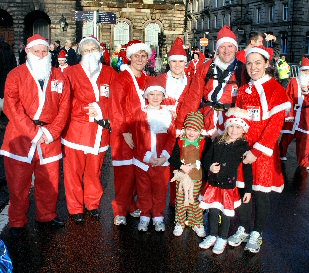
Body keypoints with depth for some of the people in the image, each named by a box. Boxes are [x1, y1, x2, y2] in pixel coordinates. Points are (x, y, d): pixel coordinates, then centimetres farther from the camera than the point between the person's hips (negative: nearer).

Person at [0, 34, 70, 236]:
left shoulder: (59, 77, 9)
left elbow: (64, 107, 4)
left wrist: (51, 132, -7)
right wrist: (34, 132, -16)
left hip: (50, 137, 2)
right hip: (20, 137, -2)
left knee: (49, 180, 9)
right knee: (19, 181, 4)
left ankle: (47, 215, 29)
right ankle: (17, 221, 21)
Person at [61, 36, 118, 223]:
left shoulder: (110, 73, 9)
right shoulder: (71, 73, 3)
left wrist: (100, 110, -8)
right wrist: (86, 110, -14)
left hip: (100, 131, 2)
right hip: (76, 129, -1)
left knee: (95, 170, 10)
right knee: (74, 170, 2)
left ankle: (93, 204, 29)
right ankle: (76, 209, 17)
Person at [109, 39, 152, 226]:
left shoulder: (146, 80, 12)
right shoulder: (122, 79, -7)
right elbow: (117, 108, -12)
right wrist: (125, 132, -16)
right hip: (124, 135, -6)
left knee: (138, 172, 8)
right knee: (125, 173, -3)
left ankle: (131, 206, 24)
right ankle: (120, 212, 10)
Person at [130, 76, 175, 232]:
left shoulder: (168, 115, 4)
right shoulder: (140, 115, 0)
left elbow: (172, 137, 0)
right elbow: (136, 138, -3)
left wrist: (164, 156, -12)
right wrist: (147, 157, -12)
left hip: (162, 161, 1)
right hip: (142, 161, 0)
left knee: (160, 190, 9)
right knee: (143, 190, 10)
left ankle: (158, 216, 24)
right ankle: (144, 215, 25)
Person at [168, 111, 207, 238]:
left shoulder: (203, 143, -1)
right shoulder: (180, 142, 0)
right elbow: (173, 159, -4)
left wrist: (194, 165, -15)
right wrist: (182, 166, -16)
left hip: (197, 178, 0)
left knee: (196, 201, 8)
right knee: (180, 201, 7)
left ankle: (197, 223, 23)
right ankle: (180, 223, 22)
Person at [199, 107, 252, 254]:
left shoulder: (244, 147, -7)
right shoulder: (218, 141, 1)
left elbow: (248, 170, -4)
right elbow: (206, 158, 10)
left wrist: (248, 190, -3)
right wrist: (210, 167, -12)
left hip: (229, 185, -3)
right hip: (213, 183, 3)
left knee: (226, 213, 8)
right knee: (213, 211, 11)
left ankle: (222, 238, 29)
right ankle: (212, 235, 32)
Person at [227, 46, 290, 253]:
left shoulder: (276, 90, -5)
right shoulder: (244, 90, 10)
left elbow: (275, 125, -11)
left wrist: (257, 150, -16)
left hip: (263, 151, -4)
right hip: (242, 149, 4)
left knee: (260, 193, 5)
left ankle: (257, 234, 22)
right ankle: (244, 229, 27)